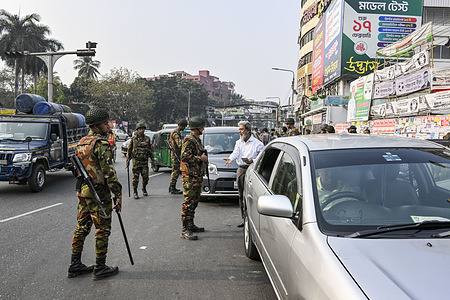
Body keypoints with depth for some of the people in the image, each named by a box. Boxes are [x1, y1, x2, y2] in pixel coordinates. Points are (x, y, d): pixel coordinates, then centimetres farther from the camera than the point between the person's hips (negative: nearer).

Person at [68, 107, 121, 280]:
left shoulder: (81, 143, 13)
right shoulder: (101, 144, -16)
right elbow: (109, 172, -20)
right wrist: (118, 194, -16)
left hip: (82, 191, 9)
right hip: (99, 193, -9)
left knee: (82, 227, 14)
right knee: (102, 230, 1)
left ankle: (75, 266, 22)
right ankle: (100, 268, 8)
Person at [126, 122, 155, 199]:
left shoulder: (147, 139, 6)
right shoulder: (133, 138, 1)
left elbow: (151, 149, 12)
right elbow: (129, 150, 6)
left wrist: (152, 159, 8)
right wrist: (128, 160, 4)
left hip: (145, 161, 2)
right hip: (136, 161, -2)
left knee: (145, 177, 3)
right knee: (135, 177, -2)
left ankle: (144, 189, 27)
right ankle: (135, 192, 9)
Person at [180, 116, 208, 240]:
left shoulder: (197, 140, 18)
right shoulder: (189, 140, -13)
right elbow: (185, 156, -24)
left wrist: (204, 157, 15)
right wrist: (200, 158, -17)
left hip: (197, 175, 10)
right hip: (190, 176, -10)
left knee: (195, 201, 15)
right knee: (188, 202, -10)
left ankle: (191, 225, 25)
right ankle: (185, 230, -7)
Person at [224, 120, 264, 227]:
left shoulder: (257, 144, -1)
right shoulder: (238, 142, 16)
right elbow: (235, 152, -2)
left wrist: (252, 160, -20)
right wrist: (230, 159, -24)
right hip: (240, 170, 6)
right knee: (241, 195, 8)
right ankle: (244, 218, 17)